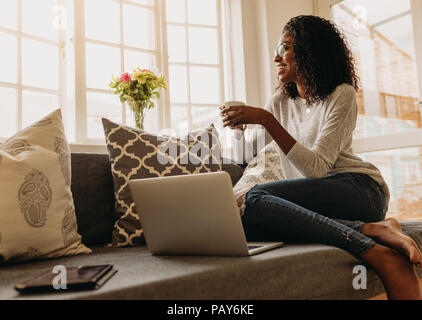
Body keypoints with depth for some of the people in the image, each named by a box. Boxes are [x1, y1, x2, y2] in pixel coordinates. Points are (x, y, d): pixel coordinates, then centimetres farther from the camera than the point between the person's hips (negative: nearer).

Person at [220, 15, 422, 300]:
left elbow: (316, 167, -16)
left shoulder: (341, 95, -3)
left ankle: (375, 230, -31)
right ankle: (373, 230, -30)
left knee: (257, 198, -30)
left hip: (358, 189, -5)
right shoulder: (279, 103, 16)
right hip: (312, 200, 6)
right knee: (245, 223, -27)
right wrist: (239, 126, 0)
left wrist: (266, 120, -20)